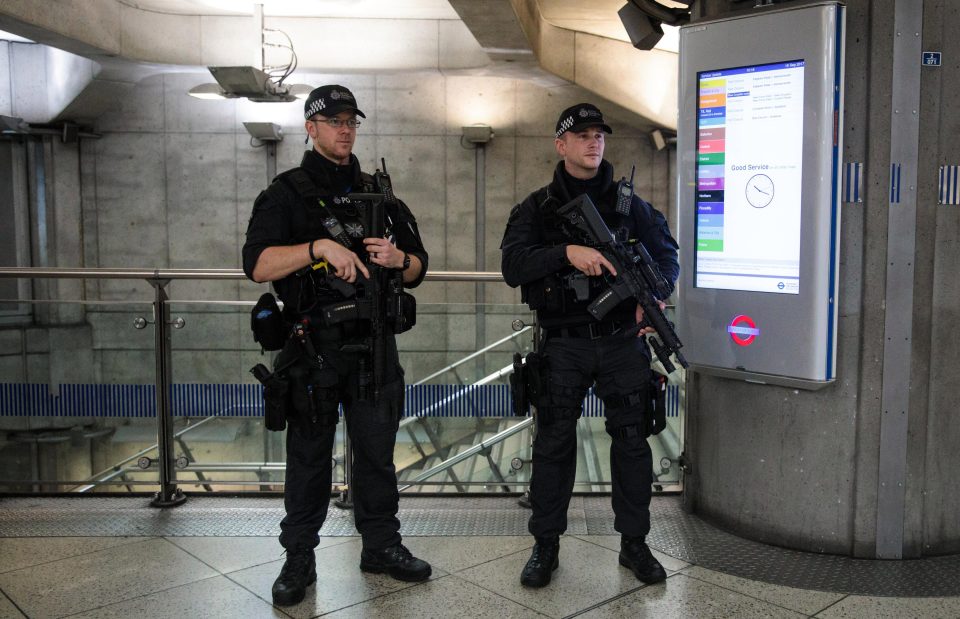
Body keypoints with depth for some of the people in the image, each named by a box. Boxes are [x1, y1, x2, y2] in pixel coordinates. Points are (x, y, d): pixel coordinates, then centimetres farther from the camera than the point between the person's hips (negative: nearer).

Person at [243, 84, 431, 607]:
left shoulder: (377, 194, 12)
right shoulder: (287, 193, -1)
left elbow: (417, 269, 13)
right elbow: (257, 264, -16)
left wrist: (397, 258, -9)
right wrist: (321, 246, -28)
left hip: (373, 345, 4)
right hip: (313, 347, -4)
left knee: (377, 450, 11)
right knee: (308, 455, 6)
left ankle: (381, 545, 26)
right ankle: (299, 558, 19)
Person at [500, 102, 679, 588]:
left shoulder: (628, 203, 8)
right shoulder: (537, 208, 2)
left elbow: (667, 253, 11)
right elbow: (512, 266, -11)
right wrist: (567, 252, -25)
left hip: (622, 342, 2)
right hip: (563, 344, -1)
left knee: (632, 440, 7)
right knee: (553, 444, 4)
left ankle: (634, 543, 22)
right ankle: (545, 546, 18)